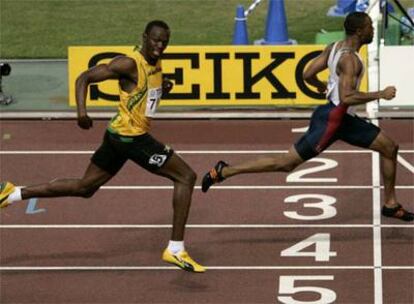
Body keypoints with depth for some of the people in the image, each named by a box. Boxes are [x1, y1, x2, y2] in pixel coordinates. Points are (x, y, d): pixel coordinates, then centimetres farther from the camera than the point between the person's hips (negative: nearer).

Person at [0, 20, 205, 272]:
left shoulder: (156, 64, 10)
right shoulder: (129, 64, -17)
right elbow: (84, 78, -17)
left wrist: (163, 88, 5)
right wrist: (82, 111, -31)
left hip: (119, 137, 10)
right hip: (130, 136, -10)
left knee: (84, 188, 18)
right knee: (186, 176, -6)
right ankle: (176, 249, -5)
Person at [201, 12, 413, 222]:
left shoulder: (335, 48, 7)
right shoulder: (349, 59, -22)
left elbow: (308, 75, 10)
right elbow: (346, 97, -32)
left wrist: (321, 86, 31)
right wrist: (380, 94, -24)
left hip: (344, 119, 10)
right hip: (330, 120, -10)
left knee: (390, 148, 11)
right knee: (286, 163, -4)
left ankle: (390, 205, 21)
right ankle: (224, 172, 4)